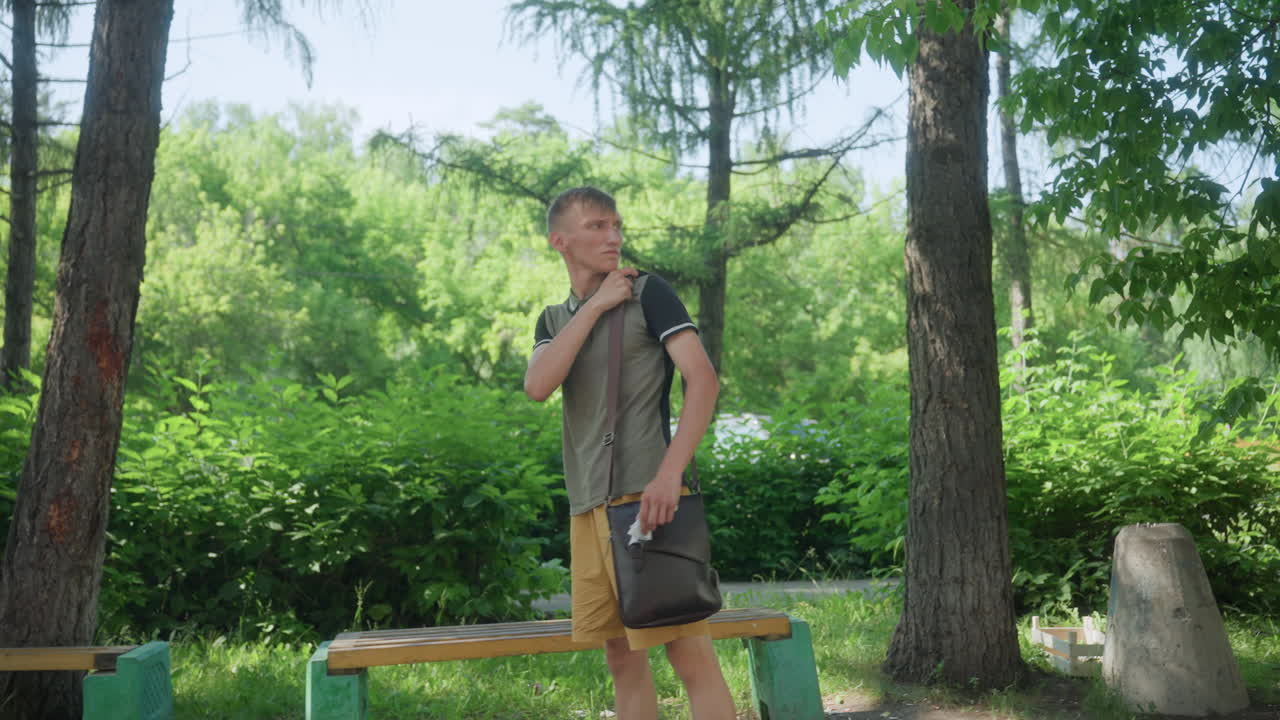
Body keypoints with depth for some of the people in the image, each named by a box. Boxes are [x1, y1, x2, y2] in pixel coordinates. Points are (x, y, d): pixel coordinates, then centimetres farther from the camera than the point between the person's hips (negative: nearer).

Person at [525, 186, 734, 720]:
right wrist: (595, 305, -5)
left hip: (644, 496, -6)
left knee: (690, 655, -7)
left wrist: (670, 473, -21)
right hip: (588, 507, 6)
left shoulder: (648, 293, 1)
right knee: (622, 659, 11)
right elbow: (537, 387, -4)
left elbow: (704, 380, -9)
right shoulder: (554, 320, 16)